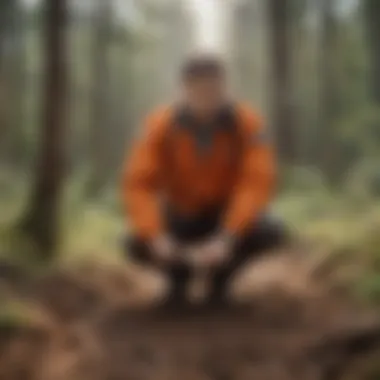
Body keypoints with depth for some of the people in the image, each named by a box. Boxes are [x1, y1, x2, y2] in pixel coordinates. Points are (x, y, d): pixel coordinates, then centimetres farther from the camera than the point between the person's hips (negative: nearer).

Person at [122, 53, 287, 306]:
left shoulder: (248, 123, -22)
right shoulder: (161, 125, -21)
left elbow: (258, 183, -31)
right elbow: (138, 186, -26)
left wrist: (227, 238, -43)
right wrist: (156, 236, -42)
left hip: (229, 214, 0)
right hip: (181, 216, 0)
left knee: (272, 233, -30)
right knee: (137, 244, -27)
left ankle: (223, 271, 2)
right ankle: (178, 272, 7)